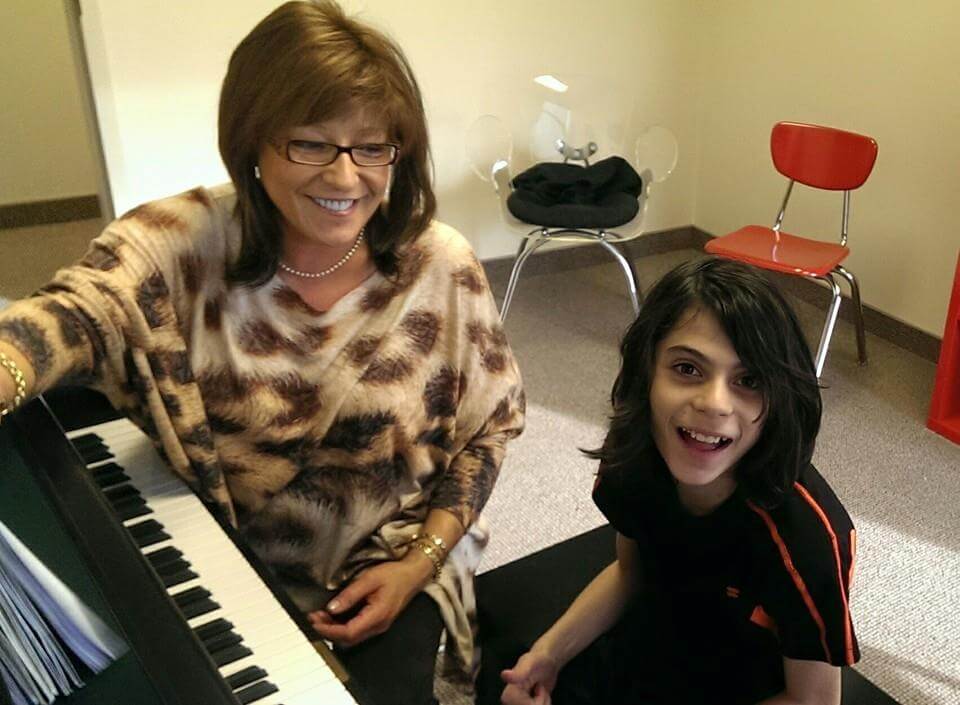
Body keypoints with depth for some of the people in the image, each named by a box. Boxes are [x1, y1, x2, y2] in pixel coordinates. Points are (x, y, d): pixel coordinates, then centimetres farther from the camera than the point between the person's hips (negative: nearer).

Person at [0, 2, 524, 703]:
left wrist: (419, 564, -13)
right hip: (221, 564, 1)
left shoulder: (442, 267, -14)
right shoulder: (182, 240, -17)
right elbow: (78, 313, -37)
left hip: (384, 559, 0)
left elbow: (490, 425, -4)